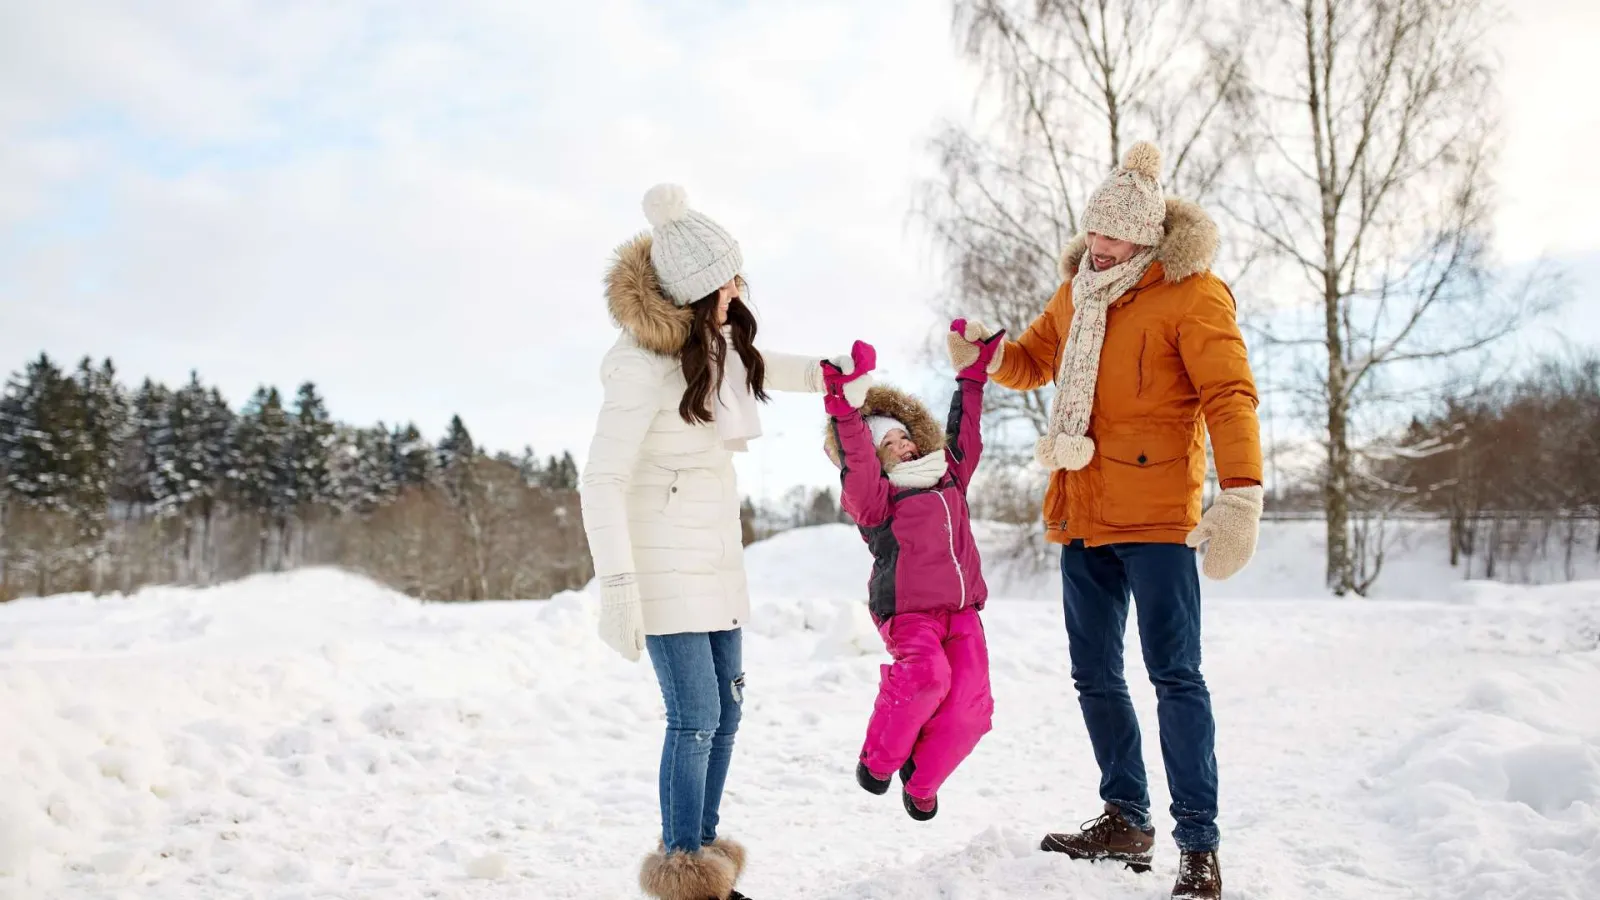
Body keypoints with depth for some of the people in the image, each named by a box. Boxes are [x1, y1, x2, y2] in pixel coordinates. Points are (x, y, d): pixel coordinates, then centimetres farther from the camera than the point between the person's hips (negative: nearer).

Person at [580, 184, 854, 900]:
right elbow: (601, 481, -21)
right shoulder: (644, 363, -21)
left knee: (725, 710, 11)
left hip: (717, 555, 8)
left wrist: (816, 373, 21)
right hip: (665, 562, -8)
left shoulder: (716, 336, 3)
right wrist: (617, 588, -25)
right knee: (695, 718, -9)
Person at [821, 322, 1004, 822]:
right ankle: (879, 757, -5)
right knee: (926, 675, -33)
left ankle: (920, 781, 14)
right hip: (908, 609, -6)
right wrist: (846, 406, -29)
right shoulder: (875, 495, 1)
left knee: (971, 705, -11)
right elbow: (857, 463, -17)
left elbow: (963, 432, 28)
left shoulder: (947, 478, 20)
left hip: (960, 608, 6)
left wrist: (973, 371, 29)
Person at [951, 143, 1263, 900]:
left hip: (1155, 514, -7)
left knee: (1174, 675, -5)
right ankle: (1126, 821, 27)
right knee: (1094, 675, 13)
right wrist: (990, 354, 1)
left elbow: (1228, 396, -16)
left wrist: (1240, 495, -28)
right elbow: (1033, 361, 25)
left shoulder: (1191, 293, -8)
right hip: (1082, 517, 7)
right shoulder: (1076, 292, 13)